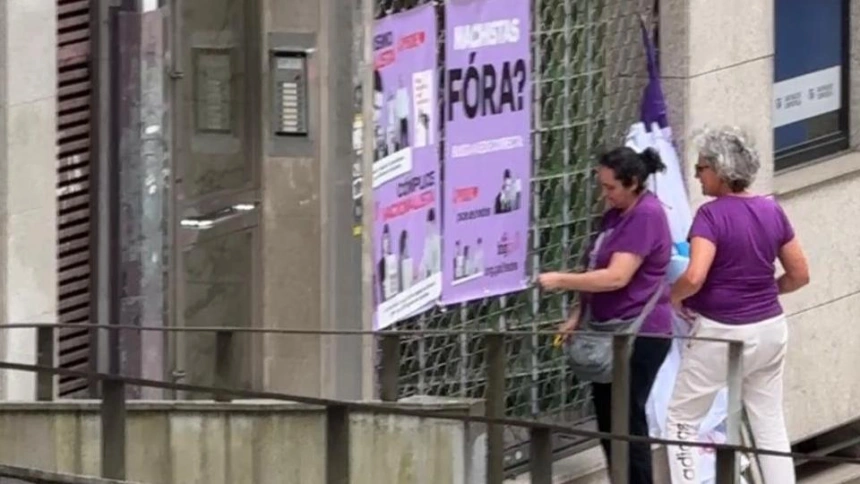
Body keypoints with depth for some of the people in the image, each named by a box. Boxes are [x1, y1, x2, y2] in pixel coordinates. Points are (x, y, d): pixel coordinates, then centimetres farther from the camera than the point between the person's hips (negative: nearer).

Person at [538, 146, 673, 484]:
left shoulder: (645, 216, -17)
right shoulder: (616, 214, 13)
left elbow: (617, 277, -24)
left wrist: (560, 281, -21)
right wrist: (579, 314, 11)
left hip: (640, 335, -10)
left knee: (627, 422, -7)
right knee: (608, 420, 12)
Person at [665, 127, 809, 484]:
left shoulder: (712, 215, -17)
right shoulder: (772, 211, 2)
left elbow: (694, 277, -28)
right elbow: (799, 275, 7)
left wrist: (675, 297, -8)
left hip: (722, 333, -6)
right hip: (769, 329, 6)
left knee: (682, 421, 9)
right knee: (770, 425, 13)